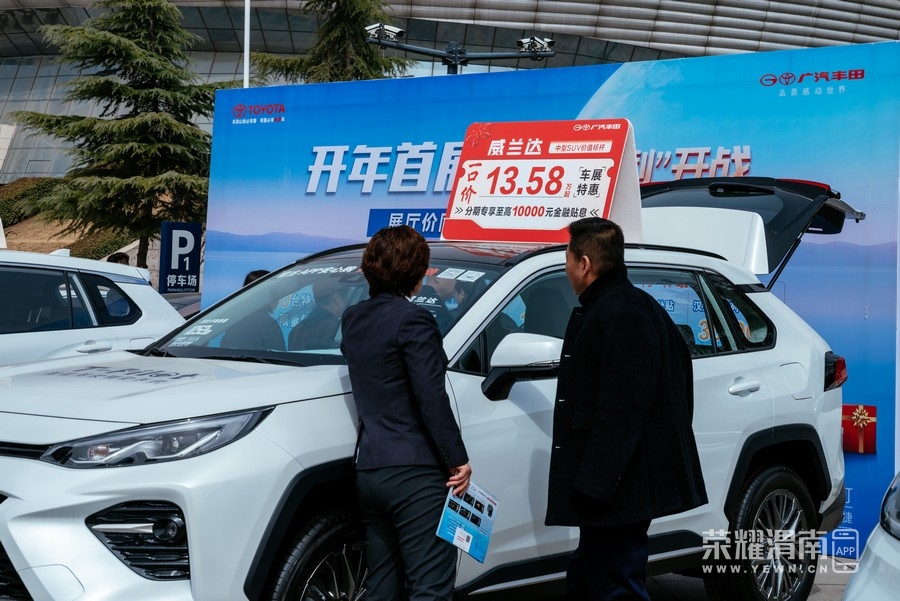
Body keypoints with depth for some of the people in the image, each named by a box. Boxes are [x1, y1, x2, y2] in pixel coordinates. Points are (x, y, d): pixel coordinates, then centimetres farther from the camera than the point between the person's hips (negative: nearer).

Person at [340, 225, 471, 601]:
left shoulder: (352, 319, 11)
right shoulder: (412, 319, -12)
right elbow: (432, 399, -15)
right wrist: (458, 459, -9)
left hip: (369, 469, 8)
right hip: (415, 471, -8)